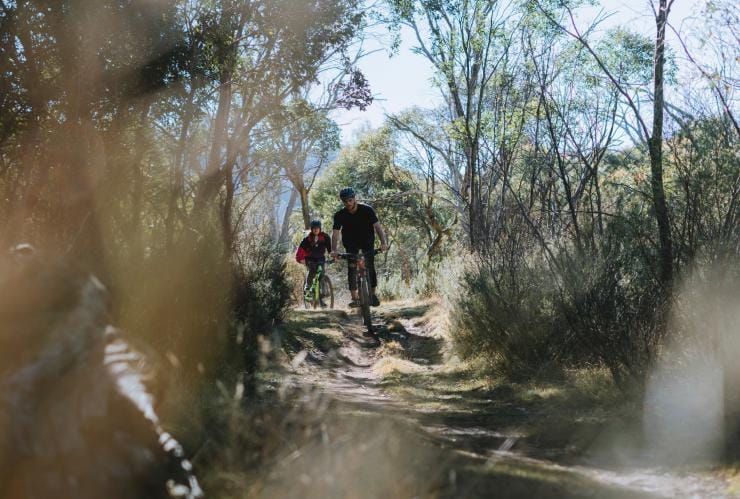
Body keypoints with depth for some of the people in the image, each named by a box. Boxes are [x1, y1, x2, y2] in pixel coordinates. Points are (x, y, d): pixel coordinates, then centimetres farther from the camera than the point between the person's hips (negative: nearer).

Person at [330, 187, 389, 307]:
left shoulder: (367, 210, -24)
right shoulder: (340, 215, -20)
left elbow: (377, 226, -29)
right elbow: (335, 233, -24)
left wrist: (383, 242, -45)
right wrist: (334, 250, -40)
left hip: (367, 241, -1)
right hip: (351, 243, 1)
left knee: (370, 266, -12)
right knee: (351, 268, -12)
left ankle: (373, 294, 2)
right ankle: (355, 298, -10)